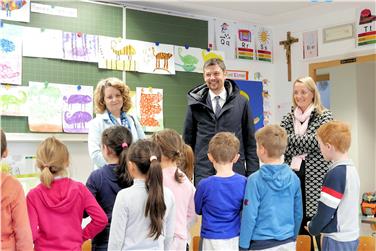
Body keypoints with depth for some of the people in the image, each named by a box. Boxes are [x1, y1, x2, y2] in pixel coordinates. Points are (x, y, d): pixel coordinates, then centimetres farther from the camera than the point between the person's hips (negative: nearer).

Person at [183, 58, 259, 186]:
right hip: (203, 173, 0)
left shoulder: (241, 102, 5)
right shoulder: (196, 104, 6)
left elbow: (250, 140, 7)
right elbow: (188, 139, 11)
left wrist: (252, 173, 1)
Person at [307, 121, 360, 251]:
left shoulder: (335, 174, -20)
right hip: (352, 236, 8)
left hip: (337, 240, -8)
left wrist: (312, 228, 0)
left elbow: (325, 211, -18)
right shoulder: (352, 169, 5)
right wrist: (316, 226, 14)